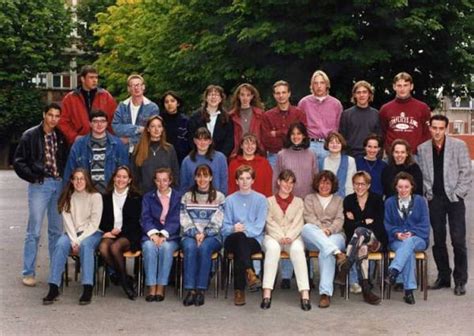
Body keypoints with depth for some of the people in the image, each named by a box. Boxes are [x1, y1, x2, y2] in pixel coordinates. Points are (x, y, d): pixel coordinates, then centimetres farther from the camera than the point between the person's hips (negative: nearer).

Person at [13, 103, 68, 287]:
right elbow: (18, 161, -3)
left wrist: (65, 177, 2)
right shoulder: (30, 135, -3)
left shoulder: (61, 137, 8)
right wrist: (33, 177, -9)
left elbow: (66, 160, 16)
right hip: (40, 185, -4)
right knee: (34, 231, -3)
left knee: (57, 230, 10)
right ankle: (28, 273, 5)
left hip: (59, 185, 4)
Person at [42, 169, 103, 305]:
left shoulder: (95, 197, -4)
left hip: (91, 233, -3)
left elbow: (94, 223, -9)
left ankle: (88, 288, -37)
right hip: (72, 233, 3)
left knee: (85, 245, -36)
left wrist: (79, 241, -17)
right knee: (60, 245, -29)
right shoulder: (67, 197, 6)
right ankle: (54, 288, -31)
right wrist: (74, 241, -17)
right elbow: (68, 222, -2)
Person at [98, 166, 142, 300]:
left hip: (129, 235, -3)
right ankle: (125, 281, -19)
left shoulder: (136, 197, 7)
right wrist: (107, 231, -7)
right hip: (110, 233, 3)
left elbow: (136, 221, 2)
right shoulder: (106, 197, 16)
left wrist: (120, 230, -11)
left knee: (115, 247, -35)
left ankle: (123, 278, -15)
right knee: (103, 248, -32)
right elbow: (102, 220, 13)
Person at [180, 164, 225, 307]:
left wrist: (204, 234, -15)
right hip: (190, 235, 1)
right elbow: (185, 221, 4)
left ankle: (201, 290, -32)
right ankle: (190, 290, -35)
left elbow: (217, 222, 0)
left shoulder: (219, 197, 10)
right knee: (190, 247, -33)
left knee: (204, 247, -35)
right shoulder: (187, 197, 15)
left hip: (212, 236, -1)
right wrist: (195, 234, -12)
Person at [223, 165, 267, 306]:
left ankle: (239, 290, -35)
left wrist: (244, 230, -20)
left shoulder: (260, 199, 9)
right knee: (239, 236, -37)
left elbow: (259, 226, -2)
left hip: (254, 239, -1)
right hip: (232, 240, 1)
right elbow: (225, 227, 5)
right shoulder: (230, 200, 14)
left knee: (239, 251, -36)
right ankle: (249, 272, -47)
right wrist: (234, 229, -18)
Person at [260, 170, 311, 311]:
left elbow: (298, 223, 6)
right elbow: (270, 222, 2)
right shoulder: (269, 201, 16)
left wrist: (289, 237, -14)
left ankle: (305, 295, -42)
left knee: (298, 249, -35)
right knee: (272, 248, -37)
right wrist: (280, 237, -15)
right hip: (273, 236, -1)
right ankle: (267, 293, -42)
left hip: (293, 237, 1)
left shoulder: (298, 201, 20)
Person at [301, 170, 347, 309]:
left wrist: (330, 230, -15)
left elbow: (340, 220, 8)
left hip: (335, 235, 0)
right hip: (313, 240, 1)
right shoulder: (310, 198, 23)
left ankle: (325, 292, -44)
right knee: (307, 228, -36)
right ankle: (337, 252, -49)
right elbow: (309, 217, 4)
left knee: (325, 252, -36)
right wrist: (321, 230, -15)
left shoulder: (339, 200, 24)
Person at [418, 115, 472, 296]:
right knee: (438, 241, 8)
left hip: (454, 199, -3)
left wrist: (458, 194, -7)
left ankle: (460, 281, 4)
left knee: (458, 240, -6)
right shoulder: (422, 149, 8)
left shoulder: (459, 145, 0)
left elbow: (465, 172, -2)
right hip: (435, 199, 3)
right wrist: (428, 193, -2)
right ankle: (443, 277, 20)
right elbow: (422, 174, 9)